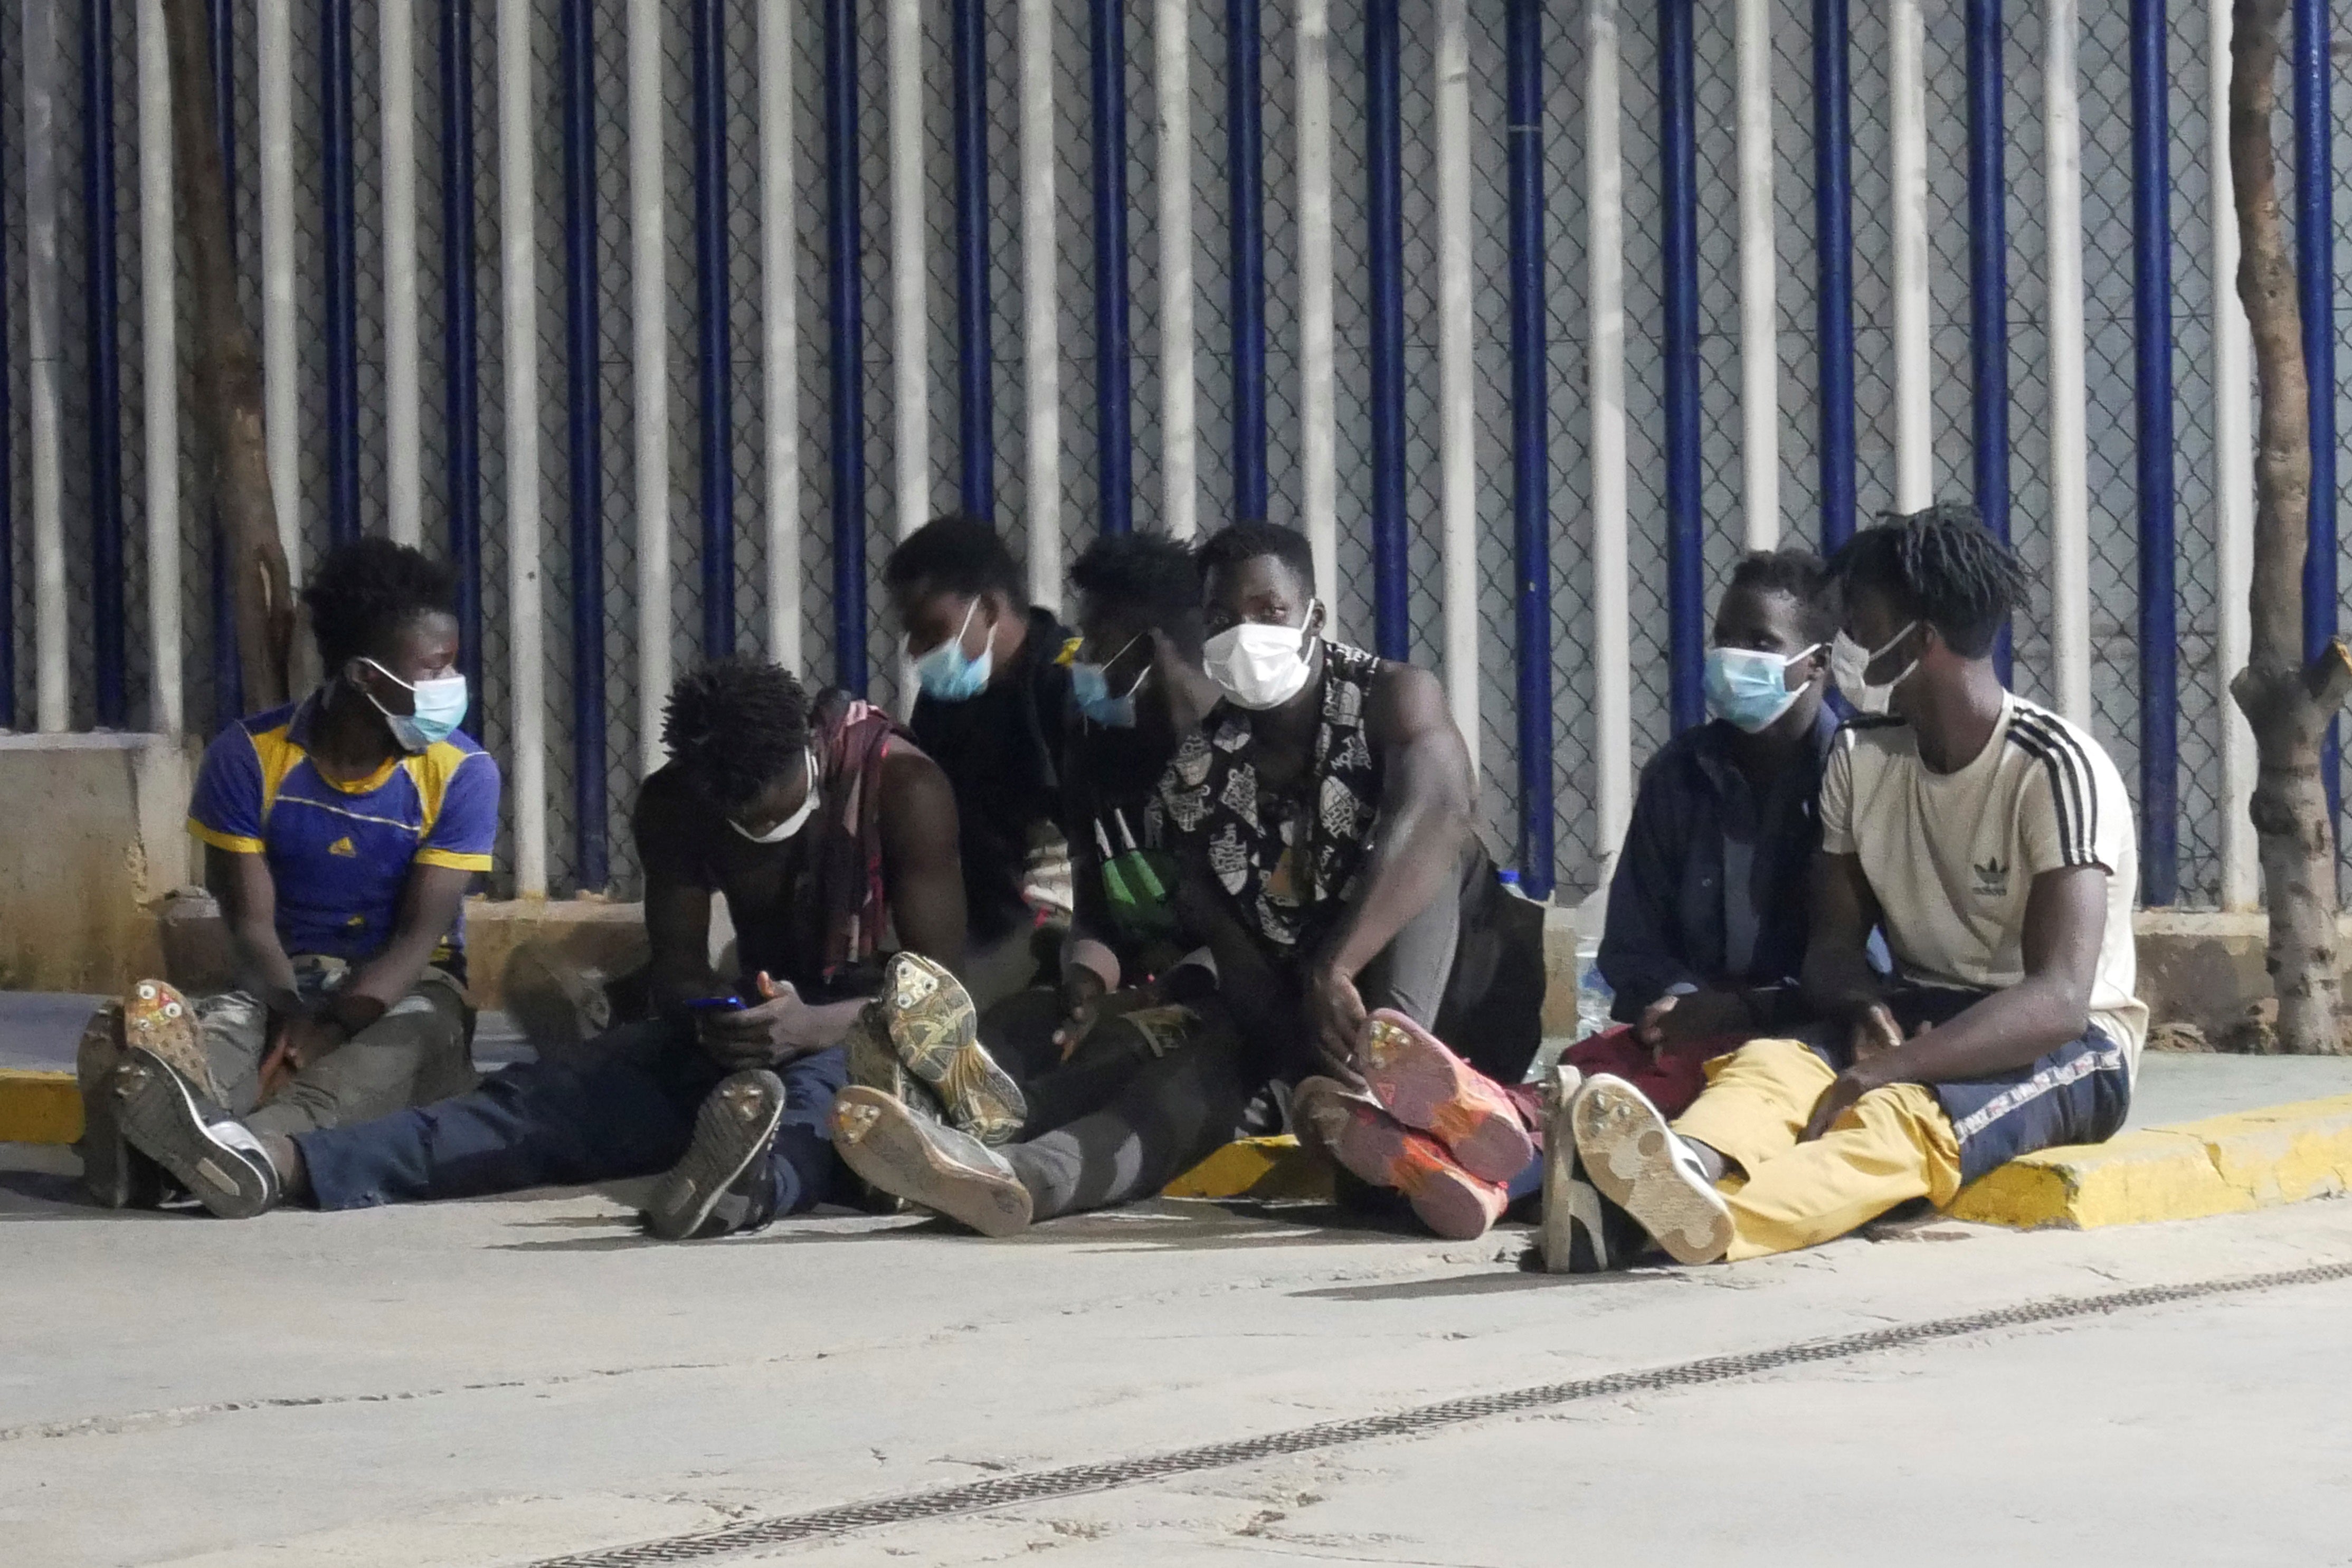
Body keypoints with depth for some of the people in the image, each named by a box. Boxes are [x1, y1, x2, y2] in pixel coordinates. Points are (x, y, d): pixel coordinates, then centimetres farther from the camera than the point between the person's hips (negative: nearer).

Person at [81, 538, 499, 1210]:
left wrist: (330, 1028, -32)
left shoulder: (463, 774, -8)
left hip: (402, 990, -1)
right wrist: (296, 1017, -31)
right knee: (218, 1033, -35)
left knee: (410, 1040, -39)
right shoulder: (249, 756, -7)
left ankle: (253, 1145, -70)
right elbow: (251, 925, -9)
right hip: (283, 984, 1)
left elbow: (419, 937, -13)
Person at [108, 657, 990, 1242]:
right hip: (757, 1023, 5)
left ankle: (755, 1175, -83)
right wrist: (711, 1016, -25)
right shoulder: (672, 806, -1)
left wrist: (816, 1024, -37)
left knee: (816, 1090, -43)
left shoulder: (902, 786, -16)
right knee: (555, 1095, -20)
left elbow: (940, 975, -18)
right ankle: (288, 1164, -43)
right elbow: (676, 965, 0)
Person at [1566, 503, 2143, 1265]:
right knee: (1770, 1062, -28)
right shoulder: (1859, 758, 6)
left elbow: (2059, 1000, -26)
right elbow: (1832, 944, 6)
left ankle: (1715, 1220, -70)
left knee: (1902, 1116, -38)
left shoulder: (2056, 770, -16)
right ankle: (1688, 1166, -65)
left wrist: (1882, 1072, -38)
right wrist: (1867, 1012, -20)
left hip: (2064, 1046, -6)